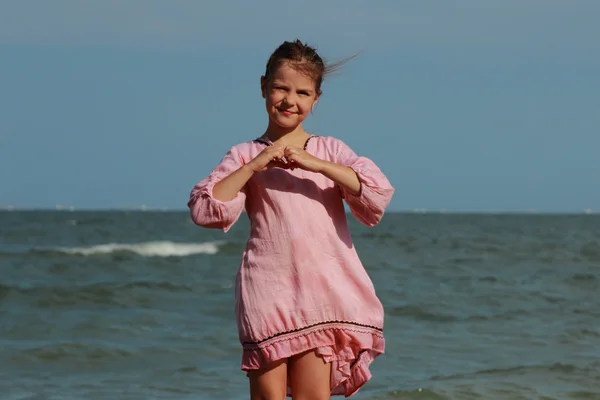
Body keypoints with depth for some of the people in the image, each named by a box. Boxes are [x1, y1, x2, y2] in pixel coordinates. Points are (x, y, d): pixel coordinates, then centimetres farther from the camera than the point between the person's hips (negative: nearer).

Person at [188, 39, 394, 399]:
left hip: (323, 289, 1)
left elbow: (379, 194, -5)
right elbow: (205, 210, -4)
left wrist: (316, 165, -13)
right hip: (268, 288, -1)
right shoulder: (246, 156, 8)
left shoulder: (330, 150, 10)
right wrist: (253, 166, -10)